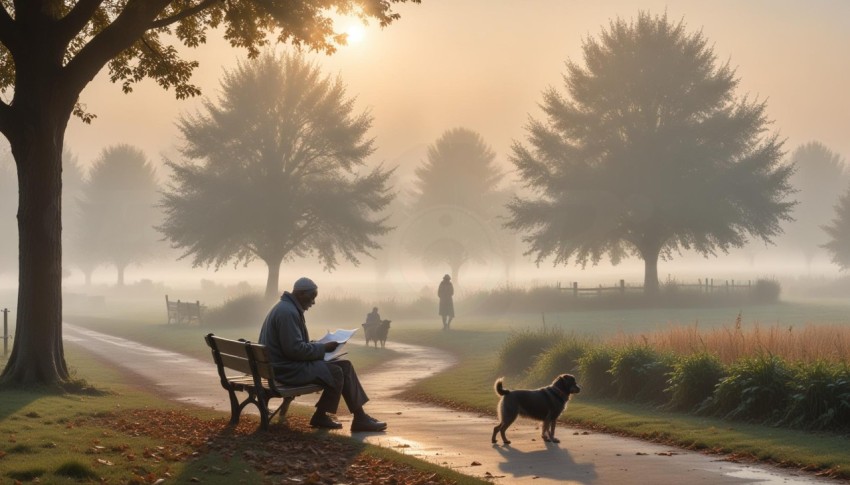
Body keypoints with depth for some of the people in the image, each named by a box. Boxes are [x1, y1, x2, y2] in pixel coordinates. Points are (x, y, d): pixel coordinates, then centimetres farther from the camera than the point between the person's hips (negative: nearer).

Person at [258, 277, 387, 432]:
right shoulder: (288, 312, -20)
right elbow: (295, 349, -25)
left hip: (291, 362, 11)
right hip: (288, 369, -11)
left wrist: (321, 346, 9)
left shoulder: (289, 308, 15)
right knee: (335, 372, -18)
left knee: (345, 365, 5)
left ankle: (360, 417, 1)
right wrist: (323, 348, -13)